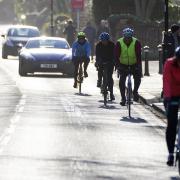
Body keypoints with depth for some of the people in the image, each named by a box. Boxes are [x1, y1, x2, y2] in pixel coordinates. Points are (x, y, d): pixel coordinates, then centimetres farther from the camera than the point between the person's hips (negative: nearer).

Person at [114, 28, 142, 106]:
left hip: (134, 64, 0)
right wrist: (118, 65, -31)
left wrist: (139, 66, -31)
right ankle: (123, 98, -4)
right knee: (122, 80, -13)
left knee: (138, 78, -17)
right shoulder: (119, 43, -16)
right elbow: (116, 55, -18)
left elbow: (138, 55, -21)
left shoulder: (136, 43, -16)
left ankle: (135, 92, 9)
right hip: (123, 65, 0)